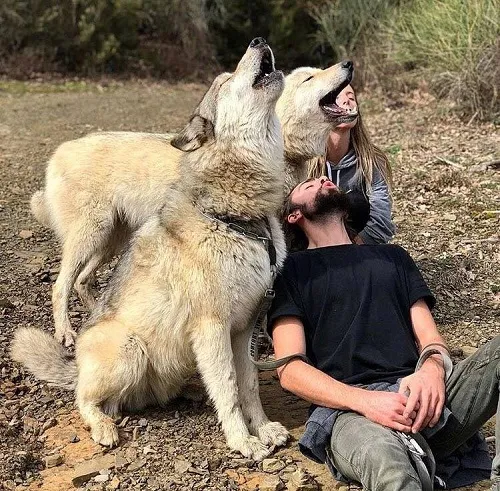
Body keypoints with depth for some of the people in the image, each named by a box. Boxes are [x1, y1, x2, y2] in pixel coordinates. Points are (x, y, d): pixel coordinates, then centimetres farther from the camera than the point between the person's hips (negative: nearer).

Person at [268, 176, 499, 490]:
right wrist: (364, 400, -16)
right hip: (346, 405, -5)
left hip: (419, 394, 5)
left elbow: (429, 336, 18)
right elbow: (290, 369, 3)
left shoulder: (393, 256, 29)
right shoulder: (291, 270, 16)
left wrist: (433, 367, -9)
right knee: (381, 457, -42)